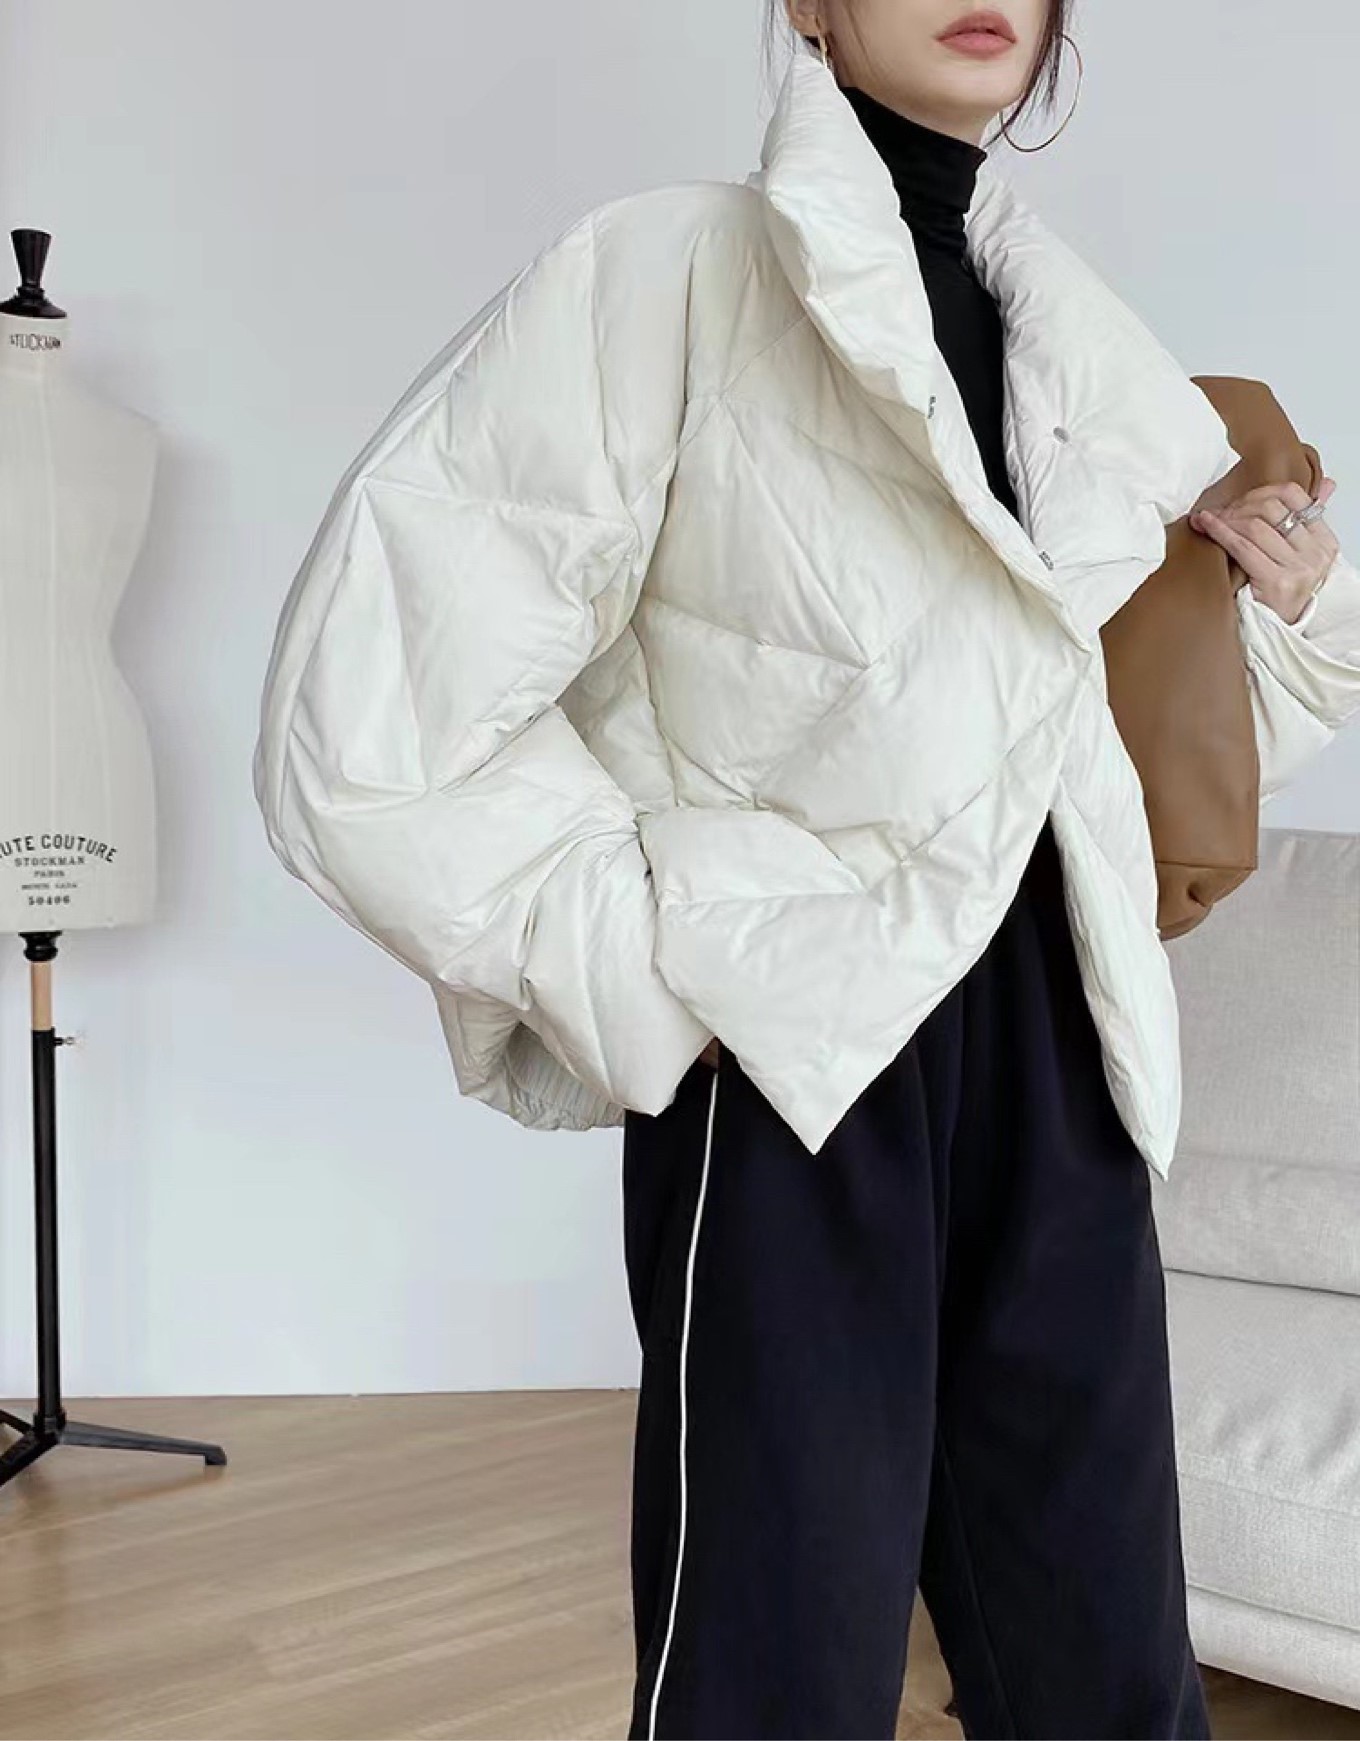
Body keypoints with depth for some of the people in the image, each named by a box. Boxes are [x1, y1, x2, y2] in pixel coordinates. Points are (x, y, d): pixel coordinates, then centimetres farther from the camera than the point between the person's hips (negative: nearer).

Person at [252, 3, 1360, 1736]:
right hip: (789, 1058, -5)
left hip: (1061, 1060, 6)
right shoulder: (664, 272, -7)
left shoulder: (1091, 343, 11)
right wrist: (645, 962, -9)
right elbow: (371, 716, -11)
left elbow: (1199, 698, 26)